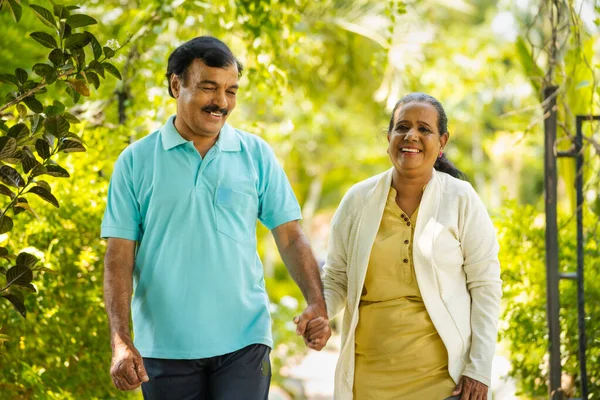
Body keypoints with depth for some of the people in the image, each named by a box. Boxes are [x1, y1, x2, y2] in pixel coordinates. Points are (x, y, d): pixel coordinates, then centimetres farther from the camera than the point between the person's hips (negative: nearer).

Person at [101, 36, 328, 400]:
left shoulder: (257, 155, 5)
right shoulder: (136, 161, 2)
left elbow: (290, 237, 5)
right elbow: (120, 257, 1)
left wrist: (317, 302, -11)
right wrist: (121, 340, -9)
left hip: (242, 342, 0)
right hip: (164, 346, 0)